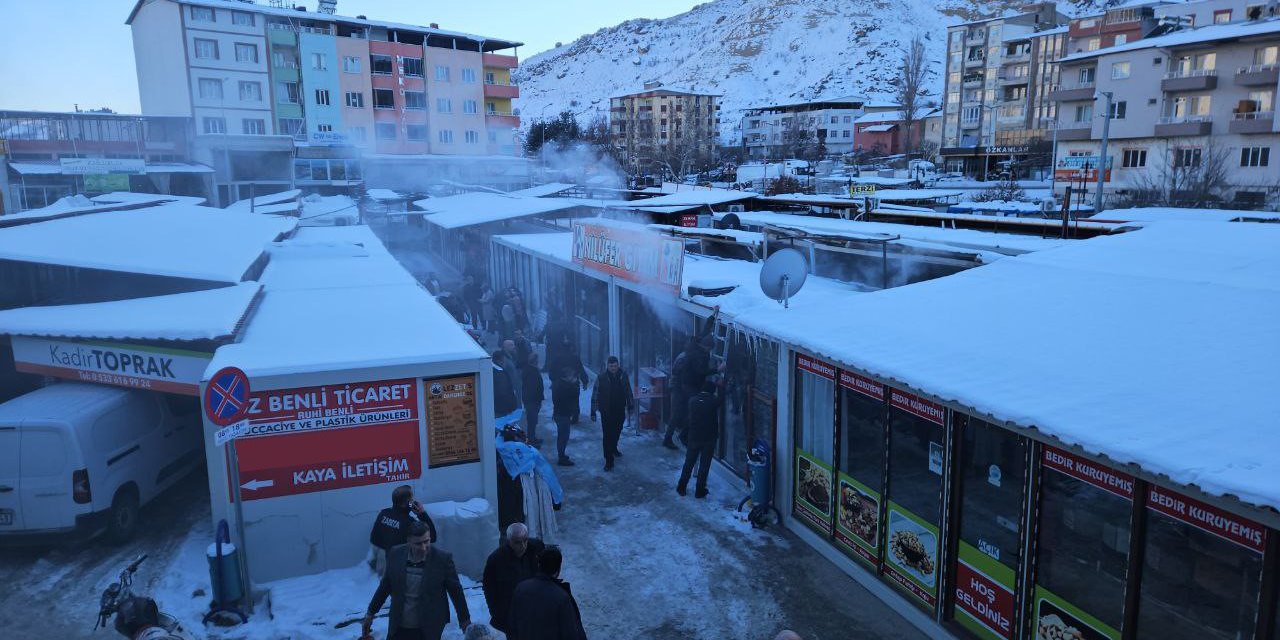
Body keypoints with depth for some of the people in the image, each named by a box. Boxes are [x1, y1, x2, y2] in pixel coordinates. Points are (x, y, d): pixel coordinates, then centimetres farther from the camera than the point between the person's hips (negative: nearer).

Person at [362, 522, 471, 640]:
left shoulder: (443, 559, -14)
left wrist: (464, 620, 4)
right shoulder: (395, 554, -7)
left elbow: (456, 591, -3)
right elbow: (385, 586, 7)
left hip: (429, 630, -3)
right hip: (398, 629, 3)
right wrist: (370, 613, 14)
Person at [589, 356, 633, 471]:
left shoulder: (623, 376, -4)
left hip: (620, 410, 4)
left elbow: (628, 392, 10)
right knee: (608, 435, -7)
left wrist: (630, 406, 14)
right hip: (606, 412, -4)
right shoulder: (601, 378, -13)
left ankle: (613, 449, 48)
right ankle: (609, 461, -2)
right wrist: (593, 412, -8)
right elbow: (595, 396, -8)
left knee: (617, 432, 21)